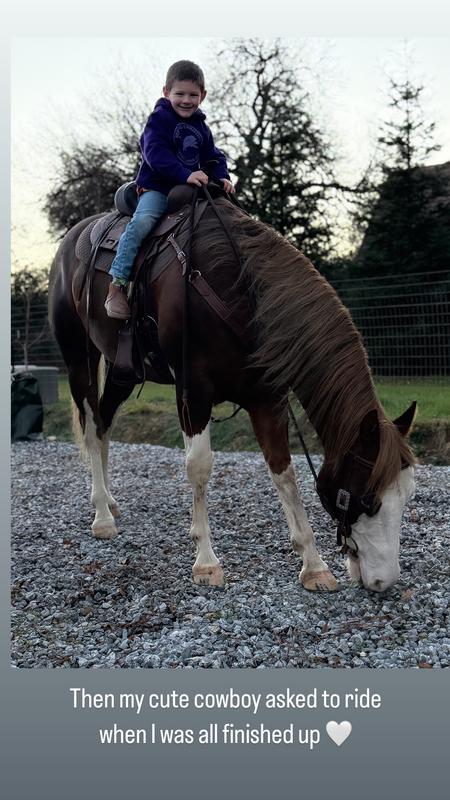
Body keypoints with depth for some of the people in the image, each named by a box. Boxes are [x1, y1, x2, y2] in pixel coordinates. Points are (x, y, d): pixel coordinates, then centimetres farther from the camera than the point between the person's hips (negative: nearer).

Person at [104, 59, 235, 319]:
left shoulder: (201, 127, 16)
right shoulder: (159, 118, -5)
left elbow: (214, 157, 19)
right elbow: (155, 153, -19)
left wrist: (222, 178, -4)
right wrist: (185, 174, -30)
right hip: (156, 188, -7)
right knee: (142, 221, -31)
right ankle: (117, 285, -30)